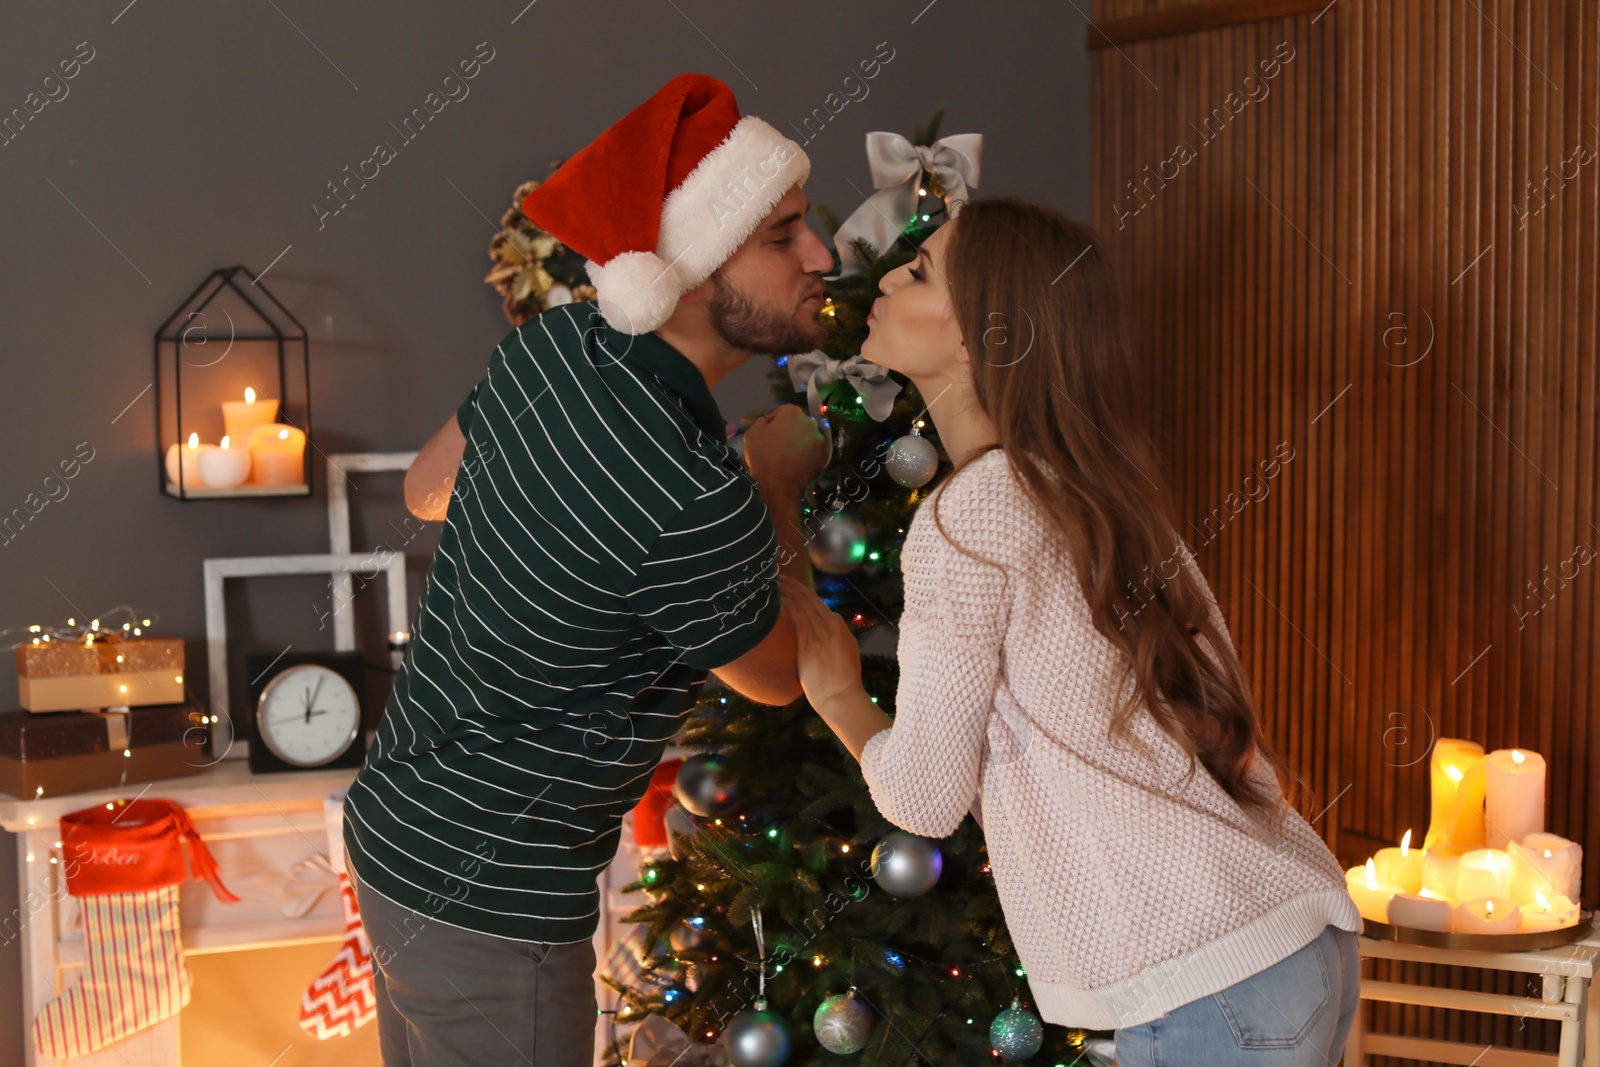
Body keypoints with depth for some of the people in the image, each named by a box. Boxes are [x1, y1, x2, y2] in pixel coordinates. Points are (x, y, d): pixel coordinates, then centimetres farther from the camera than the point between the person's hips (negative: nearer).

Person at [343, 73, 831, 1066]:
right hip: (489, 903, -9)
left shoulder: (548, 343, -6)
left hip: (393, 826, 9)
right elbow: (779, 676, -8)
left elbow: (428, 486, 14)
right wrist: (778, 484, 2)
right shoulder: (700, 512, -30)